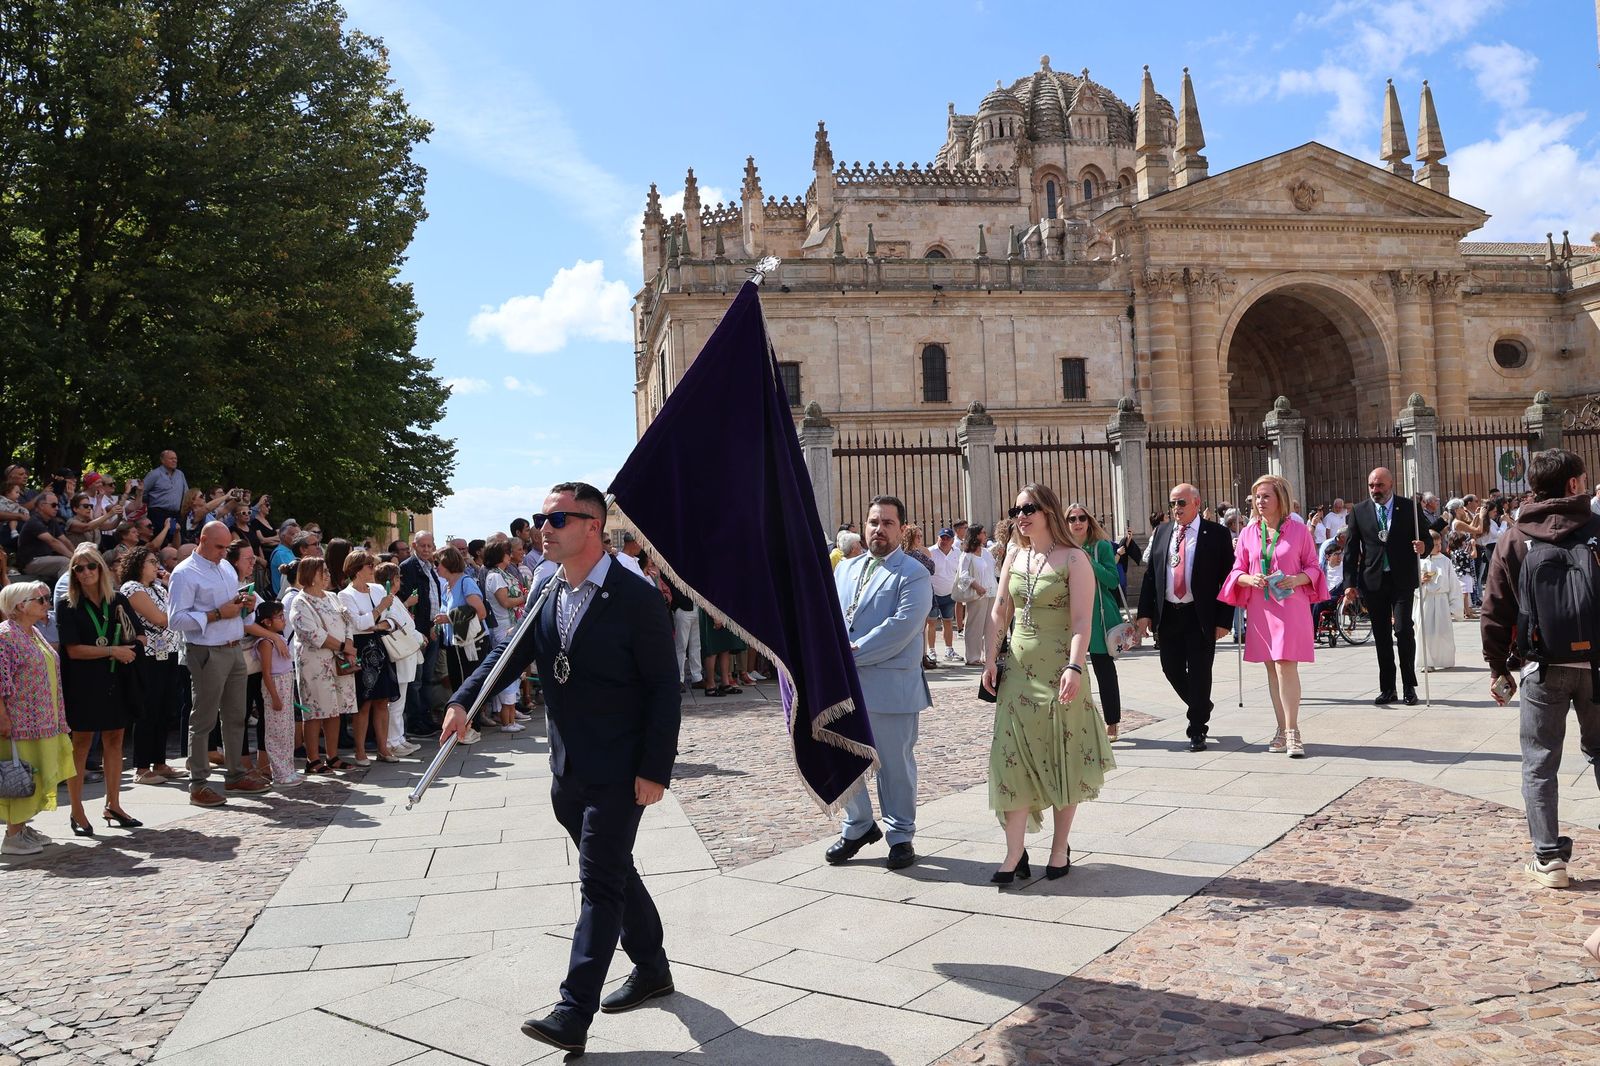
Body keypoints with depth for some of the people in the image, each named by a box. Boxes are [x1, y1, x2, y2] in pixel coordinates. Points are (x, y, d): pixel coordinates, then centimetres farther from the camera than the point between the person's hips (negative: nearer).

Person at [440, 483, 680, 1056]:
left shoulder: (636, 598, -15)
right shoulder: (545, 593, 6)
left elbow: (664, 688, -14)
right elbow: (513, 651, 5)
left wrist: (656, 770, -16)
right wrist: (464, 700, -13)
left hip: (618, 772, -7)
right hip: (567, 771, 7)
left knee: (600, 882, -5)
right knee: (613, 873, 19)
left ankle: (573, 1015, -2)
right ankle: (652, 969, 37)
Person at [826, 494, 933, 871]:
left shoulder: (913, 574, -5)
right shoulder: (845, 568, 16)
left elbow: (901, 626, -16)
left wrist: (853, 653, -17)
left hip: (891, 687, -5)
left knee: (896, 765, 6)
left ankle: (901, 836, 22)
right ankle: (858, 826, 31)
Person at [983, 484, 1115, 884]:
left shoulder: (1073, 559, -7)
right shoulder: (1014, 556, 10)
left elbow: (1082, 620, -14)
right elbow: (1000, 613, 12)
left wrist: (1074, 667, -24)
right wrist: (991, 661, 5)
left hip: (1059, 670, -5)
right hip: (1019, 669, 5)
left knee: (1062, 759, 5)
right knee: (1014, 757, -1)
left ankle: (1060, 848, 18)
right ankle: (1014, 855, 3)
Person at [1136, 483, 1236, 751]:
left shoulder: (1216, 534, -3)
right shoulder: (1162, 532, 10)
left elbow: (1227, 578, -4)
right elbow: (1150, 573, 10)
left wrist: (1224, 619, -10)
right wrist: (1145, 612, 2)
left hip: (1201, 616, -4)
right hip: (1167, 615, 4)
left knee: (1199, 673, 0)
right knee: (1172, 669, 9)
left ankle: (1197, 730, 13)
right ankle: (1201, 710, 35)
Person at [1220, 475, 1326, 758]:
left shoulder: (1299, 530, 1)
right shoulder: (1248, 533, 9)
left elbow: (1314, 567, 5)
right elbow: (1237, 571, 11)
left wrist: (1298, 579, -15)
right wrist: (1250, 579, -11)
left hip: (1291, 606, -4)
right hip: (1260, 609, 4)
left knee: (1286, 666, -12)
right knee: (1272, 669, 8)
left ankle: (1292, 732, -7)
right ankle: (1283, 729, 16)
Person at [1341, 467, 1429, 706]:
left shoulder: (1409, 508, 2)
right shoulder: (1358, 511, 5)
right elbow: (1351, 550, 4)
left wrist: (1422, 547, -17)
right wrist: (1350, 583, -2)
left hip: (1402, 579, -2)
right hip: (1373, 580, 2)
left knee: (1403, 630, -8)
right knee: (1381, 635, 6)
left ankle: (1409, 687, 4)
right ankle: (1387, 688, 13)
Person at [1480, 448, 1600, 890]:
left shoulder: (1516, 540, 0)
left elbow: (1495, 610, 0)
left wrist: (1498, 667, 7)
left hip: (1544, 667, -1)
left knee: (1540, 762, 7)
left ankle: (1549, 858, 5)